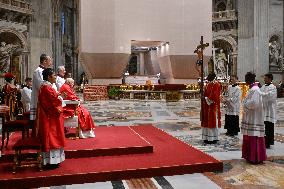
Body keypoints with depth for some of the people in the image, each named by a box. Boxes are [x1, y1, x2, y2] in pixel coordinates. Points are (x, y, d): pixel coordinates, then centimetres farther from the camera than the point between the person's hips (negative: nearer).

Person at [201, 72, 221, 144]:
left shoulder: (216, 84, -9)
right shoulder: (207, 84, 15)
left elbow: (215, 94, -16)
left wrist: (210, 100, -13)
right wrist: (207, 99, 0)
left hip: (213, 106, -8)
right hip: (207, 105, 8)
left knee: (213, 122, -3)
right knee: (207, 122, 10)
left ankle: (213, 138, 5)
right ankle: (207, 138, 18)